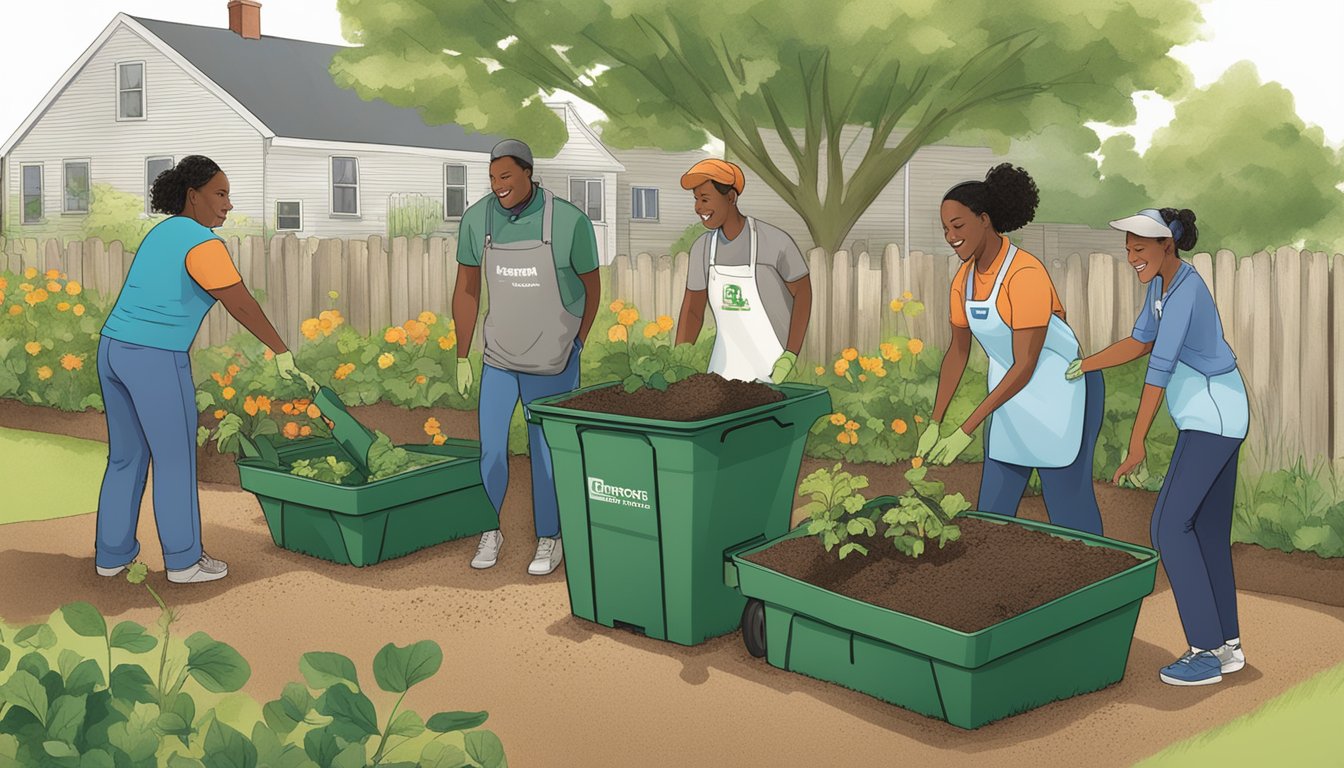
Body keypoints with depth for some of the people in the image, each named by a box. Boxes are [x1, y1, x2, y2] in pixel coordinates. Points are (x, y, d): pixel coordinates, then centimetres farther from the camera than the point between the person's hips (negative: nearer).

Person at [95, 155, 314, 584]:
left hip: (115, 351, 9)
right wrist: (283, 355, -8)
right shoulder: (202, 244, -13)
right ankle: (183, 560, 14)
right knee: (176, 460, 5)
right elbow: (243, 307, -15)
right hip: (155, 361, -9)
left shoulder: (164, 233, 16)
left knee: (127, 457, 19)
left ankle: (113, 554, 25)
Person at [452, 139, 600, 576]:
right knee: (491, 449, 4)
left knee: (547, 452, 5)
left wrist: (576, 345, 9)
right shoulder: (477, 218, -11)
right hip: (498, 358, 3)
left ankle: (550, 540, 23)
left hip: (552, 363, -3)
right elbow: (466, 290, 0)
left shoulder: (569, 222, -20)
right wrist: (462, 359, 2)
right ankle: (490, 534, 25)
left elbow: (591, 285, -3)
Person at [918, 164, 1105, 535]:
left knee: (1069, 507, 4)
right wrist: (934, 423, 4)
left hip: (1062, 396, -8)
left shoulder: (1027, 275, -28)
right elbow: (958, 352, 10)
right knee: (993, 511, 9)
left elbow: (1025, 366, -29)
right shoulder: (965, 278, -1)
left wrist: (966, 431, -30)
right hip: (1015, 399, 8)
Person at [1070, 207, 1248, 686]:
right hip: (1213, 416, 10)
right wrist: (1080, 367, 10)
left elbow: (1160, 368, -26)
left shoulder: (1184, 293, -24)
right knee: (1207, 528, 12)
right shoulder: (1162, 279, 8)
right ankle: (1227, 645, 19)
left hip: (1212, 417, -10)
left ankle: (1206, 650, -6)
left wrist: (1136, 444, -24)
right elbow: (1141, 343, 17)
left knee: (1169, 525, -10)